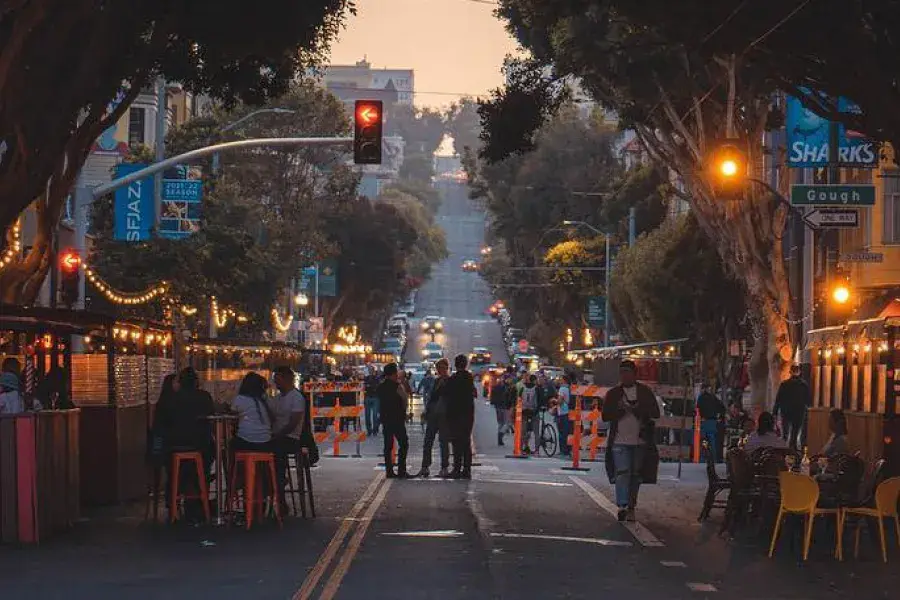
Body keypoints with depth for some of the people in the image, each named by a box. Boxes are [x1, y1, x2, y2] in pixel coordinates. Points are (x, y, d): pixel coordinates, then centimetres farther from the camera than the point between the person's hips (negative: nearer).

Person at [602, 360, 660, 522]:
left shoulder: (645, 392, 7)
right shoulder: (613, 393, 9)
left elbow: (655, 413, 0)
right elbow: (605, 415, 3)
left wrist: (637, 409, -14)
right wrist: (620, 409, -13)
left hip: (640, 441, 1)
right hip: (620, 440, -1)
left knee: (635, 475, 8)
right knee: (622, 472, -15)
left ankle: (631, 507, 17)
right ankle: (622, 506, -22)